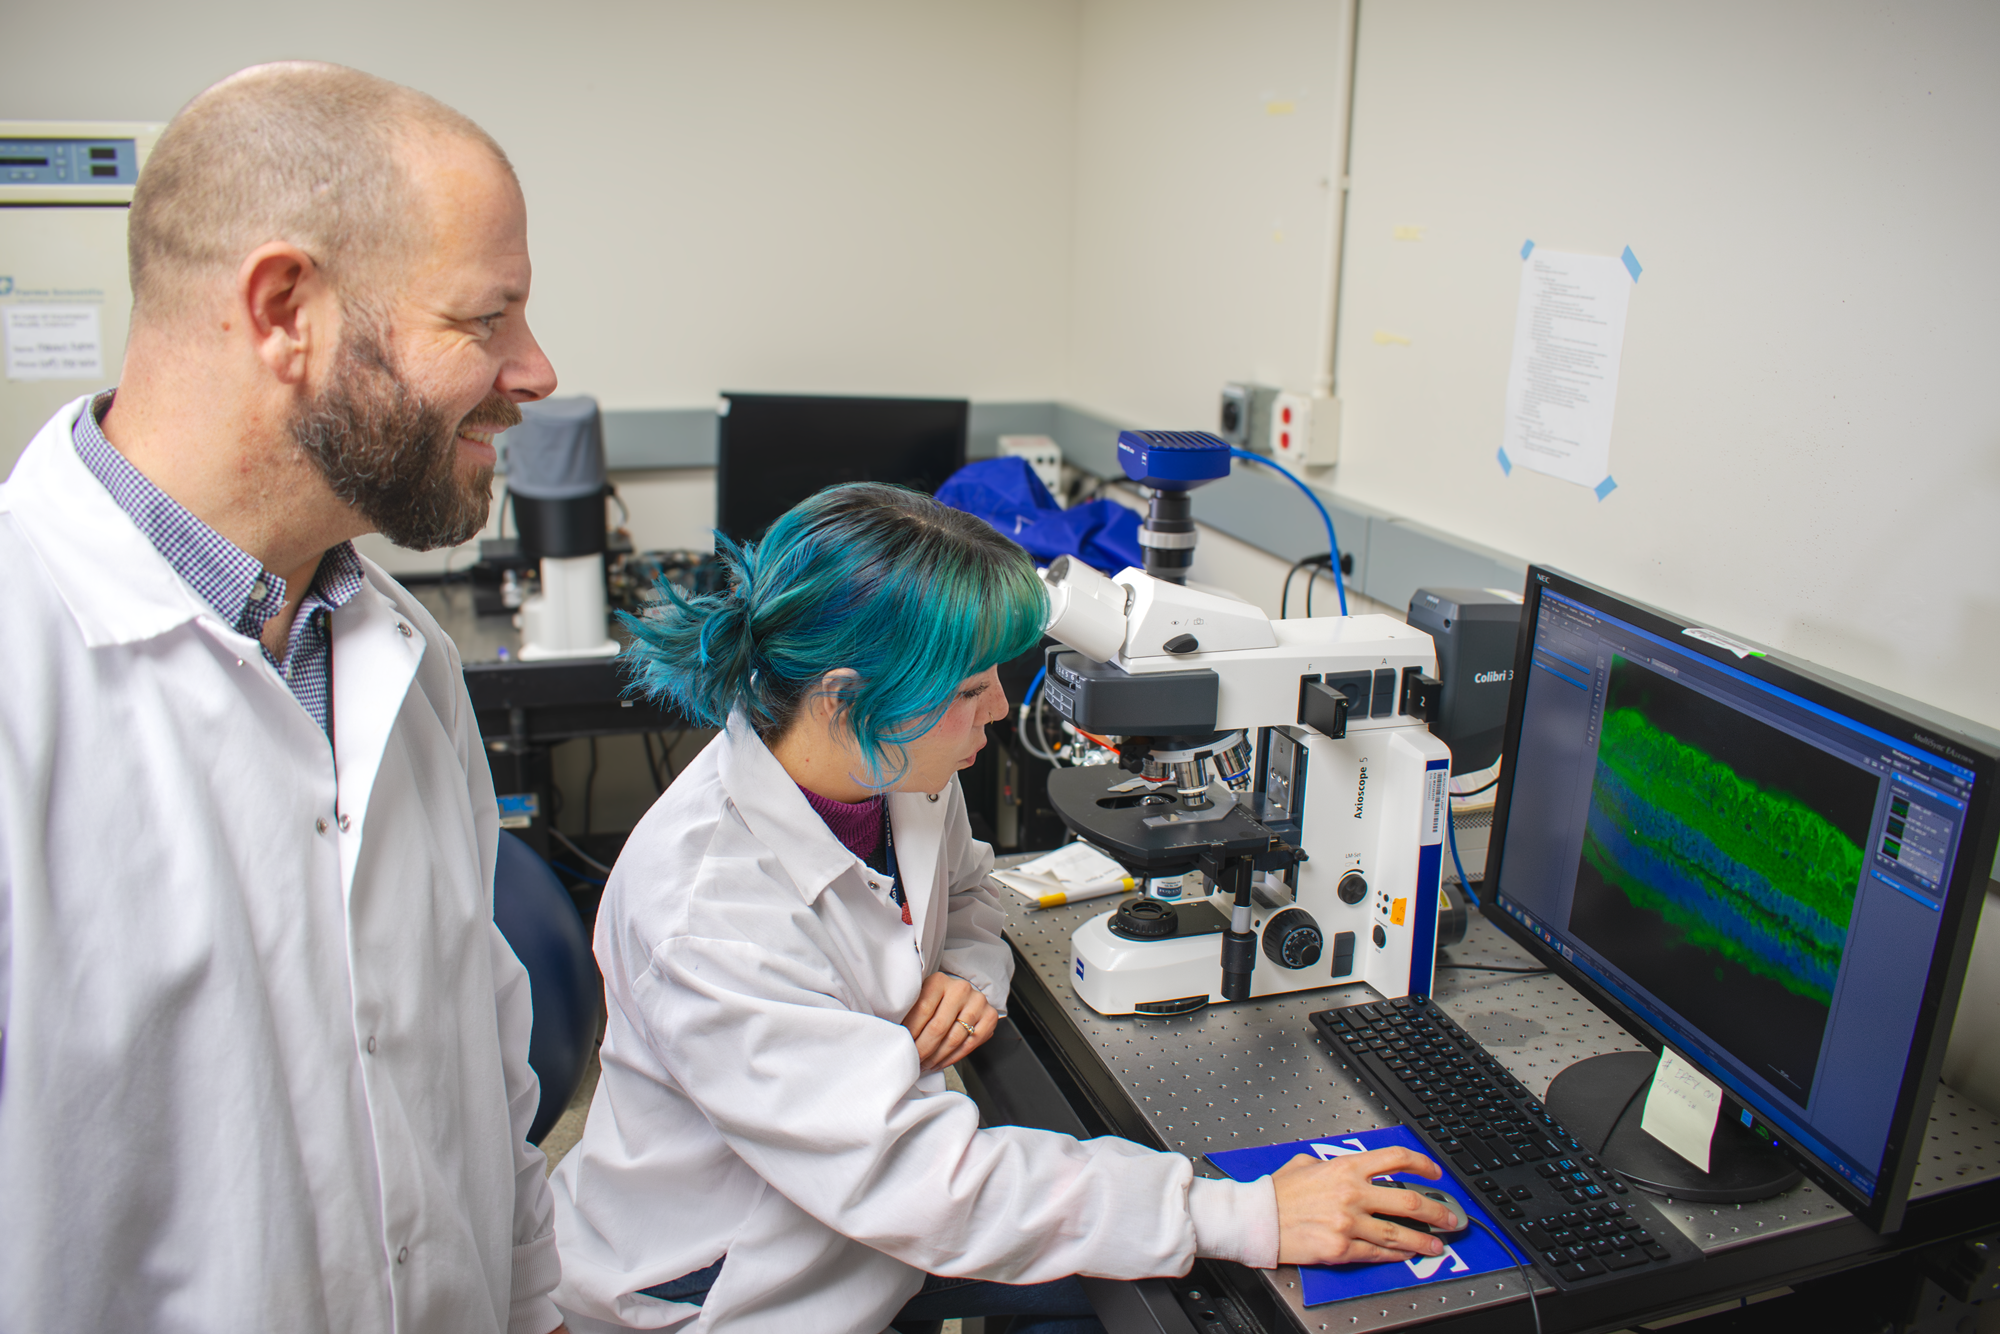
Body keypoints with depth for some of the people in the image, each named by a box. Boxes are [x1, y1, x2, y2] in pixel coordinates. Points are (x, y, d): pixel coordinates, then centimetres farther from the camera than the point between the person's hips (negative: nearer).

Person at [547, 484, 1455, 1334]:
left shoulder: (897, 776, -12)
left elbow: (961, 894, 11)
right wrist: (1245, 1220, -35)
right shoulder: (704, 920, -35)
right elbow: (920, 1179, -35)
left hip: (866, 1212, 7)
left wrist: (968, 976, -13)